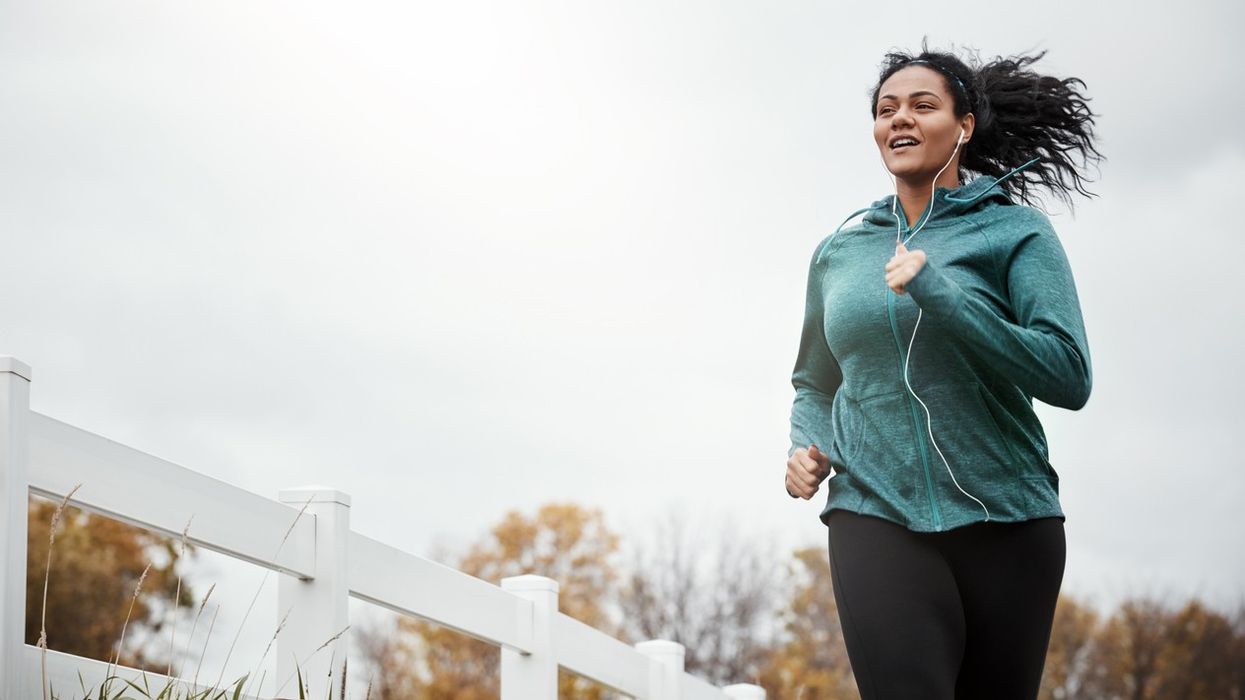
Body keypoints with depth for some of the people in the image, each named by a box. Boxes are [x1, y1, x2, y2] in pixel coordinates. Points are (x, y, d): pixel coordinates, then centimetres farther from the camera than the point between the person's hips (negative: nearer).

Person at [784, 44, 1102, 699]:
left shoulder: (1015, 229, 3)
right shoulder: (838, 251, 13)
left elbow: (1069, 376, -9)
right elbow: (814, 383, 26)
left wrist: (939, 293, -16)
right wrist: (806, 448, 4)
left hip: (1007, 520, -1)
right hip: (877, 516, 1)